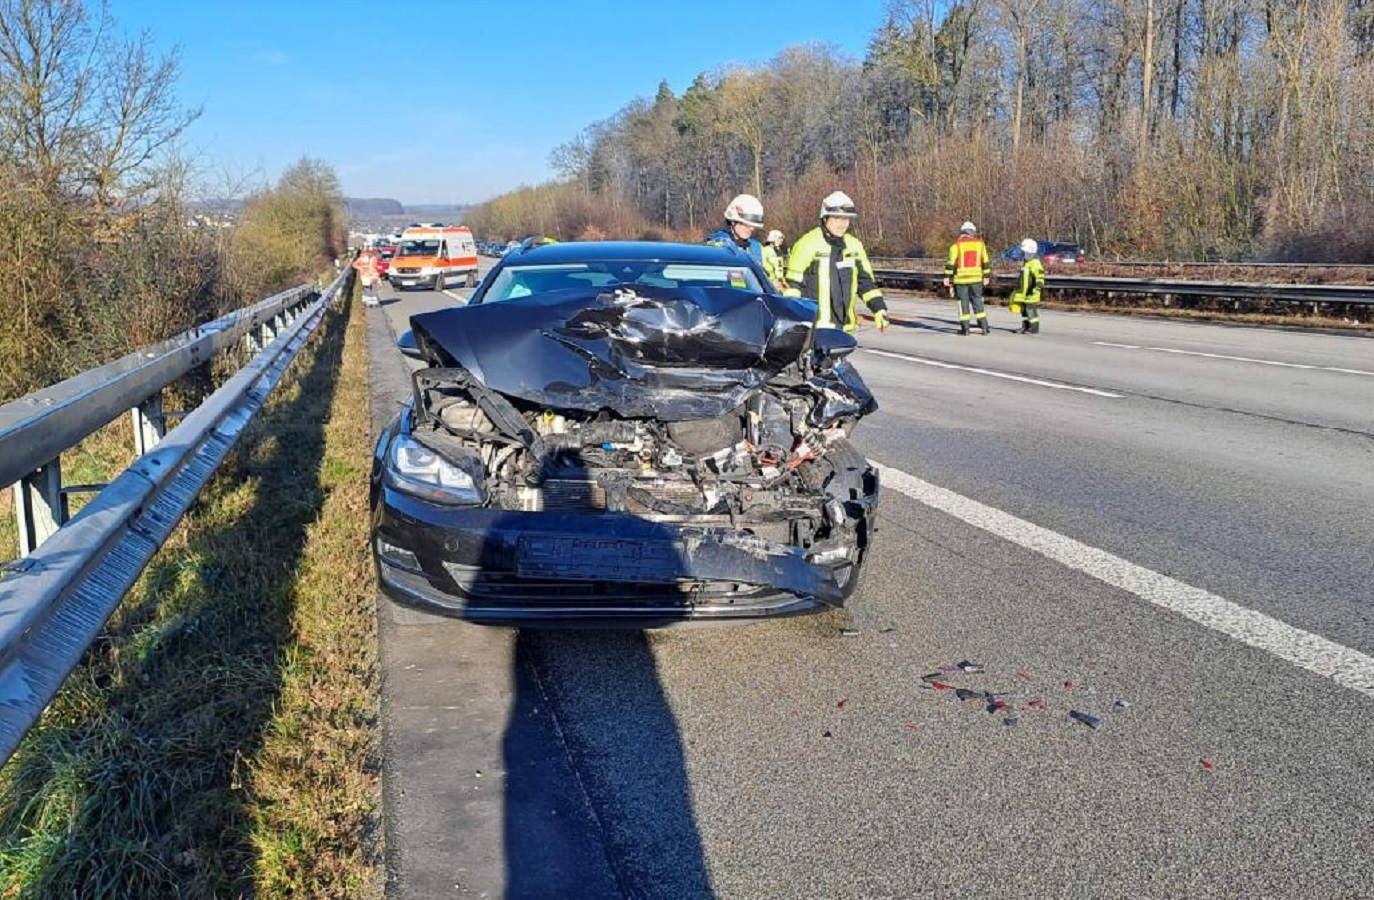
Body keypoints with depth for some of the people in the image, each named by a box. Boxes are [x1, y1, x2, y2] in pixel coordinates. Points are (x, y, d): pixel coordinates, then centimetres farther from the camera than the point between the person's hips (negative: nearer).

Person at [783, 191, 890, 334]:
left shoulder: (854, 245, 13)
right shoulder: (808, 244, -5)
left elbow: (866, 281, 18)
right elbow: (793, 284, -5)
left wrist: (879, 309, 9)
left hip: (845, 326, 7)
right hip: (815, 327, -6)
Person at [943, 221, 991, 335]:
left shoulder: (956, 245, -5)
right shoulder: (980, 244, 5)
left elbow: (951, 263, -8)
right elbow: (986, 262, 7)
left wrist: (947, 277, -3)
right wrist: (986, 277, 14)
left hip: (961, 279, -2)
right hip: (976, 278, 2)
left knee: (963, 302, 5)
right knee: (977, 301, 10)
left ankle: (965, 328, 5)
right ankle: (984, 327, 8)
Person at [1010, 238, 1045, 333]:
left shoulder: (1035, 263, -14)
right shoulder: (1025, 263, 16)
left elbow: (1040, 277, -21)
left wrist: (1036, 287, -28)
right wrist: (1018, 287, 28)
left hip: (1031, 293, -10)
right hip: (1024, 293, 10)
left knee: (1031, 310, -6)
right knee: (1024, 310, 14)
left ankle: (1034, 328, 0)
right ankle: (1025, 327, 22)